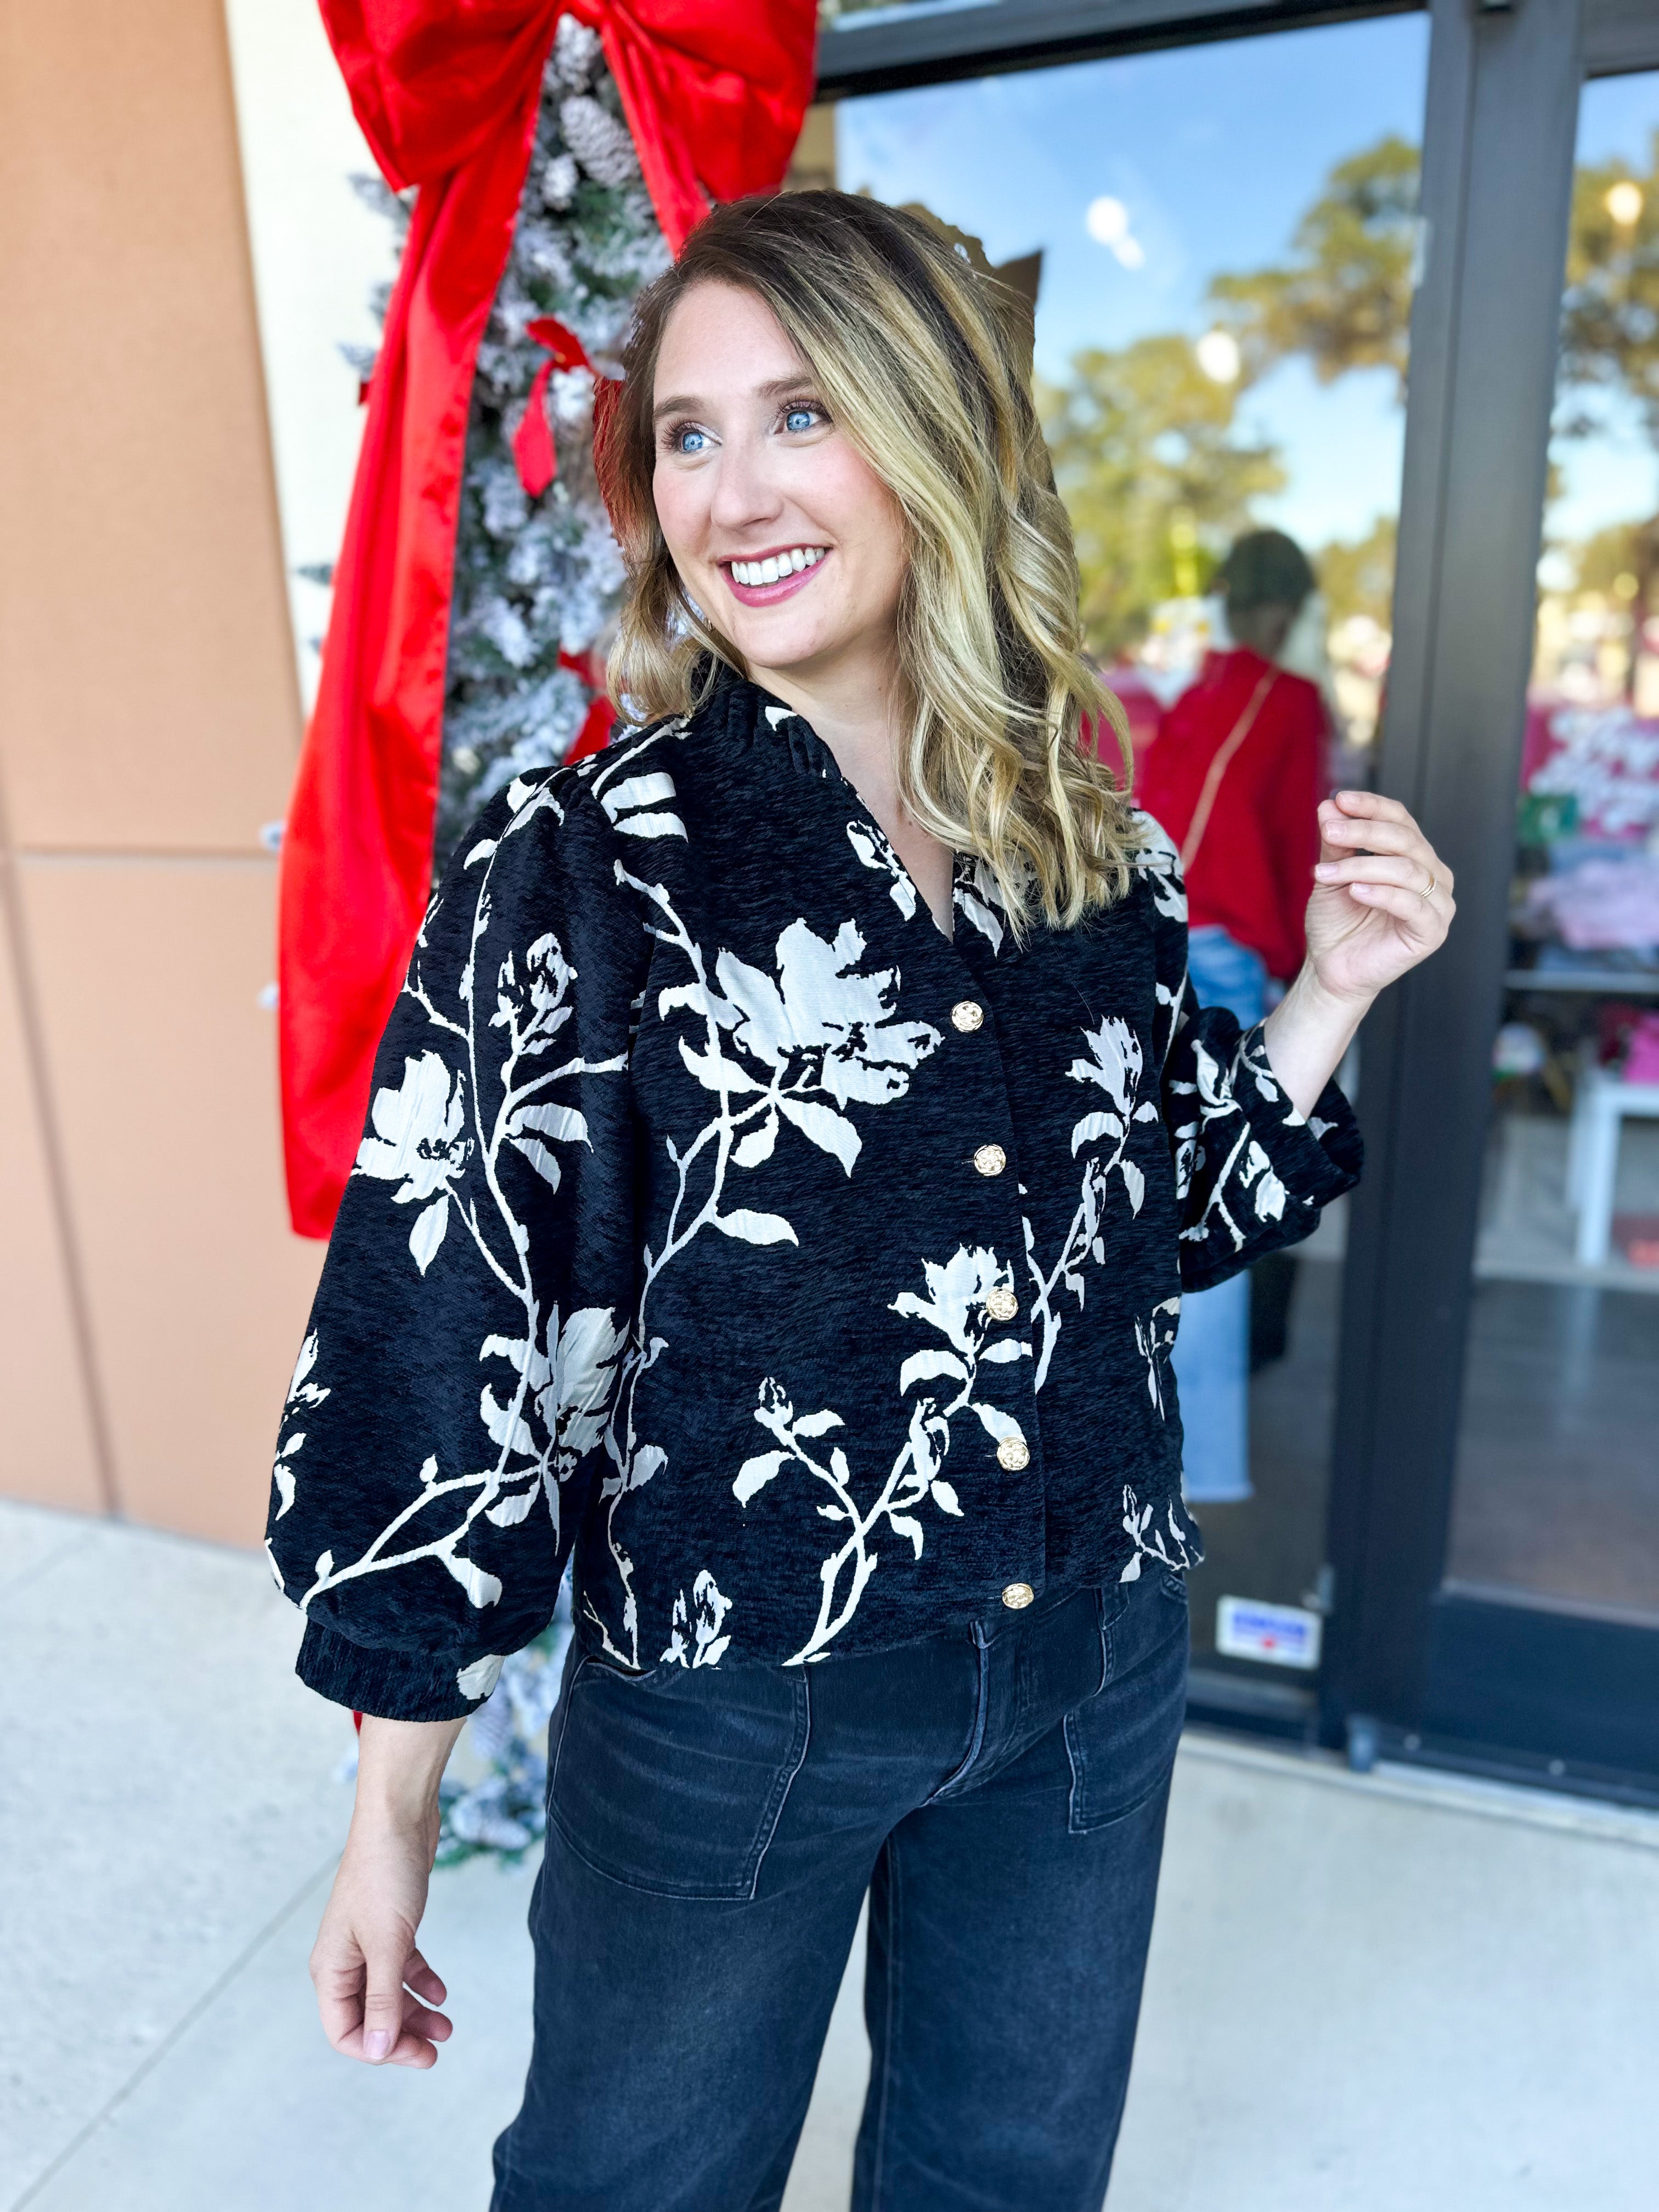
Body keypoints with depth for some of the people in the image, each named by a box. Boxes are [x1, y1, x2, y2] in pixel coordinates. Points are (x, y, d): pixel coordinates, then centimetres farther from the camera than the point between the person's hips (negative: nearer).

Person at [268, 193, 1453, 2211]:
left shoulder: (1098, 849, -4)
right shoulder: (574, 868, -16)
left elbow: (1159, 1222, 7)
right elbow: (436, 1332, -15)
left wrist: (1333, 991, -6)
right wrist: (393, 1813, -10)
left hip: (1090, 1673, 4)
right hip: (728, 1697, -3)